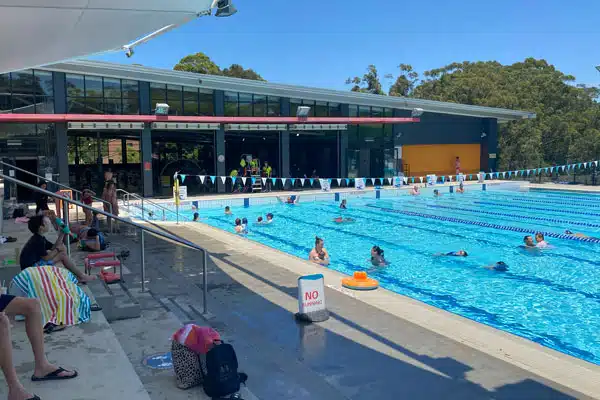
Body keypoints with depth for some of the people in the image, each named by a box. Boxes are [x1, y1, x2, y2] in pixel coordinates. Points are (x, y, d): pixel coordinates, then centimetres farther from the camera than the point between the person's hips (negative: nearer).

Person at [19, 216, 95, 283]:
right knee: (62, 255, -12)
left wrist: (61, 235, 2)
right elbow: (46, 258, -20)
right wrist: (58, 249, -7)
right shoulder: (38, 241, -21)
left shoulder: (39, 238, 10)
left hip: (35, 263, 10)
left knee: (62, 249, 10)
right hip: (32, 268, -10)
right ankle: (81, 276, -4)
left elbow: (53, 248, 11)